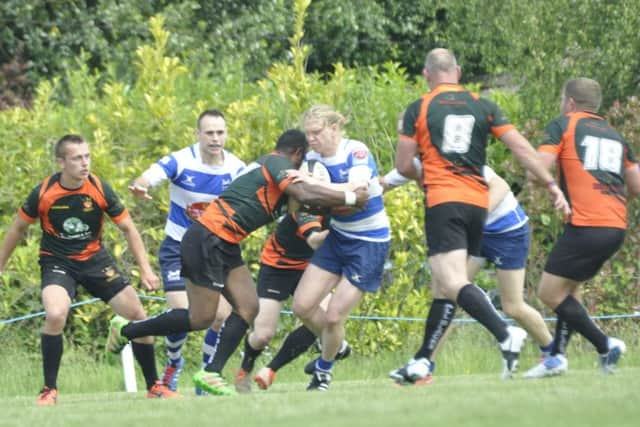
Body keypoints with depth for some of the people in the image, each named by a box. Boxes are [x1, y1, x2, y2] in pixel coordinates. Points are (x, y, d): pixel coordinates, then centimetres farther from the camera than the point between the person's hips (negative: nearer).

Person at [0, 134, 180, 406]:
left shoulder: (100, 189, -13)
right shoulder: (43, 193, -16)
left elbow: (127, 229, -1)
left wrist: (145, 269, -6)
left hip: (95, 259, 3)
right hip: (57, 261, -3)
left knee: (137, 315, -3)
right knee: (55, 315, -30)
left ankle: (154, 386, 16)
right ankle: (49, 390, -14)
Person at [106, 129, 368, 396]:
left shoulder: (268, 164, 20)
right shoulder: (277, 163, -9)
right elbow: (304, 194, -24)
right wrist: (350, 198, -15)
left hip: (225, 246, 10)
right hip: (207, 240, -10)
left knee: (248, 307, 0)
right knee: (201, 319, -5)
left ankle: (211, 373, -2)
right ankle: (125, 330, 10)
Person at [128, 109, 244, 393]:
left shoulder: (236, 168, -7)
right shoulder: (180, 162, -17)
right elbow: (146, 180, -30)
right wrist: (140, 188, -55)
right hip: (179, 249, -3)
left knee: (223, 316, -8)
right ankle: (173, 363, 16)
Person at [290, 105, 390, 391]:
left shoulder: (356, 152, -20)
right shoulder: (312, 158, -1)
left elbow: (358, 190, -36)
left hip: (370, 244, -6)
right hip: (338, 236, 6)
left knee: (334, 316, -8)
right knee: (302, 306, -3)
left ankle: (324, 368, 20)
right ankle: (334, 347, 26)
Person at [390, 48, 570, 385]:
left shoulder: (418, 109, 2)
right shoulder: (483, 107, 9)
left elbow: (403, 165, 4)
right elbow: (521, 148, 2)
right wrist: (551, 185, 6)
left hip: (443, 202, -5)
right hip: (477, 203, 5)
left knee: (453, 283, -15)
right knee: (444, 286, 13)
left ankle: (506, 335, -37)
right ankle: (421, 363, 16)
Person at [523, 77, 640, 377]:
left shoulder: (563, 126, 3)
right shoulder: (614, 136, 21)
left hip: (586, 226, -7)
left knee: (549, 293, -2)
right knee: (568, 290, 19)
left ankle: (605, 346, -10)